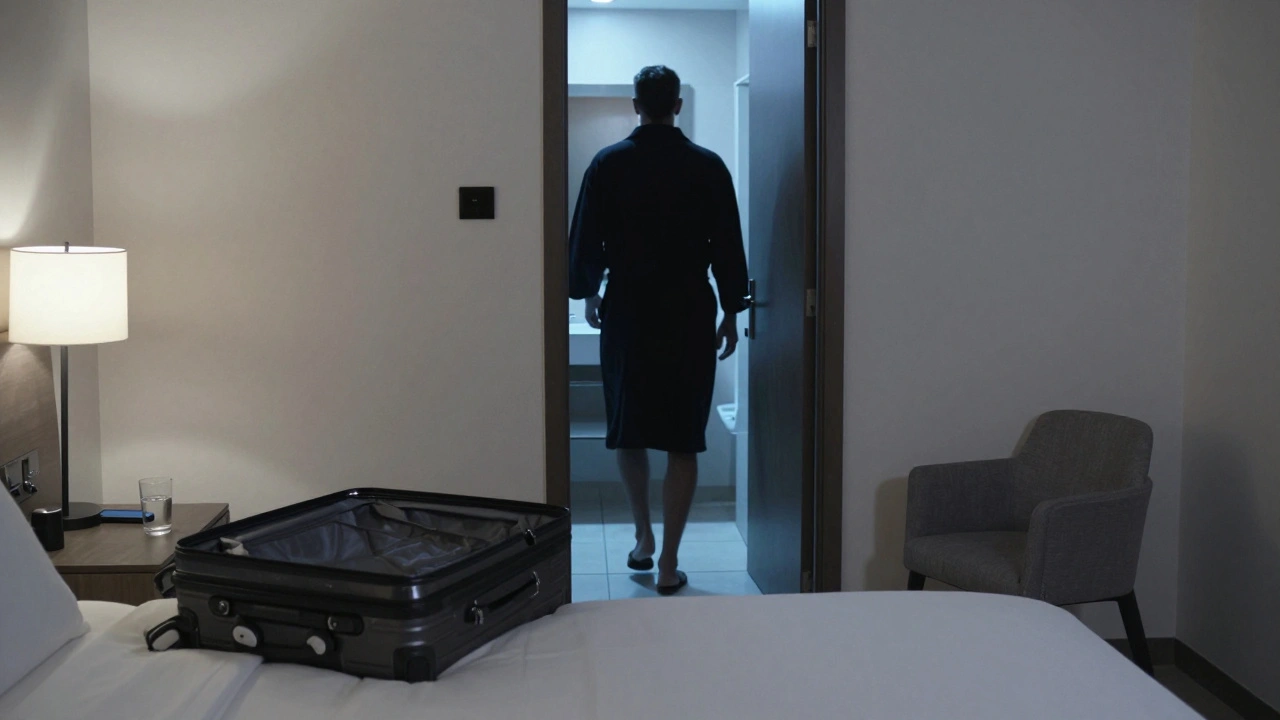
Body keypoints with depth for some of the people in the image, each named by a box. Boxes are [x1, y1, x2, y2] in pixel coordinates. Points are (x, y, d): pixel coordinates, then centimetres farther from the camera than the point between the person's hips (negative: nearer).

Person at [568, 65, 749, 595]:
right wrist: (731, 313, 9)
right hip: (690, 317, 0)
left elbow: (586, 241, 2)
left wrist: (587, 294, 18)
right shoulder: (707, 167, -3)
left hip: (626, 314, 1)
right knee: (683, 443, 3)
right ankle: (668, 563, 3)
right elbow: (728, 248, -1)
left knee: (629, 432, 17)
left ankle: (643, 538, 25)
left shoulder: (608, 164, -2)